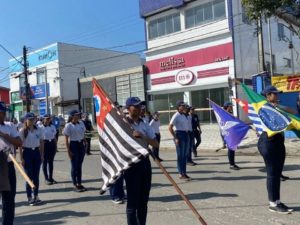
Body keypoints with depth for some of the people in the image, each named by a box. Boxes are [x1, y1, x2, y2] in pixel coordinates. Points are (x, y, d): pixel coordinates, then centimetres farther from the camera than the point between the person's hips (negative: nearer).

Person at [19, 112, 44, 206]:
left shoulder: (39, 130, 4)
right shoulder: (23, 131, -5)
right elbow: (20, 145, -6)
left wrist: (42, 155, 5)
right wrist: (21, 158, -10)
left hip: (36, 152, 3)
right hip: (27, 153, -3)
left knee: (36, 176, 8)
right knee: (29, 176, 1)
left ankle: (36, 196, 19)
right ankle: (29, 197, 12)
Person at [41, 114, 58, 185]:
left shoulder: (53, 127, 7)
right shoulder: (41, 128, -7)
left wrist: (55, 146, 11)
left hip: (52, 144, 4)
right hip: (45, 144, -4)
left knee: (51, 162, 11)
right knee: (45, 162, 5)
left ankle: (51, 177, 21)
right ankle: (46, 179, 14)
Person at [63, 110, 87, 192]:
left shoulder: (81, 123, 6)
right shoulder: (68, 125, -10)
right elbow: (66, 139, -9)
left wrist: (85, 145, 11)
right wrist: (68, 150, -12)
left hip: (81, 144, 6)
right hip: (73, 145, -5)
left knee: (79, 165, 12)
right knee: (74, 166, 2)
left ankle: (79, 184, 21)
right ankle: (75, 185, 12)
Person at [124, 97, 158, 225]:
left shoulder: (144, 125, 9)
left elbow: (155, 144, 2)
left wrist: (143, 137, -12)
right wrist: (132, 136, -21)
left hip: (144, 161, 6)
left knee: (144, 200, 16)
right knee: (132, 200, 0)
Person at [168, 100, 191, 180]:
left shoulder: (184, 115, 14)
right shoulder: (176, 116, -11)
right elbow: (170, 127, -16)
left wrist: (187, 135, 10)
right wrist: (175, 138, -18)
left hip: (185, 135, 8)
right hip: (179, 135, -8)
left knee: (184, 155, 12)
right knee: (180, 155, -3)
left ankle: (184, 173, 21)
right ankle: (181, 174, 5)